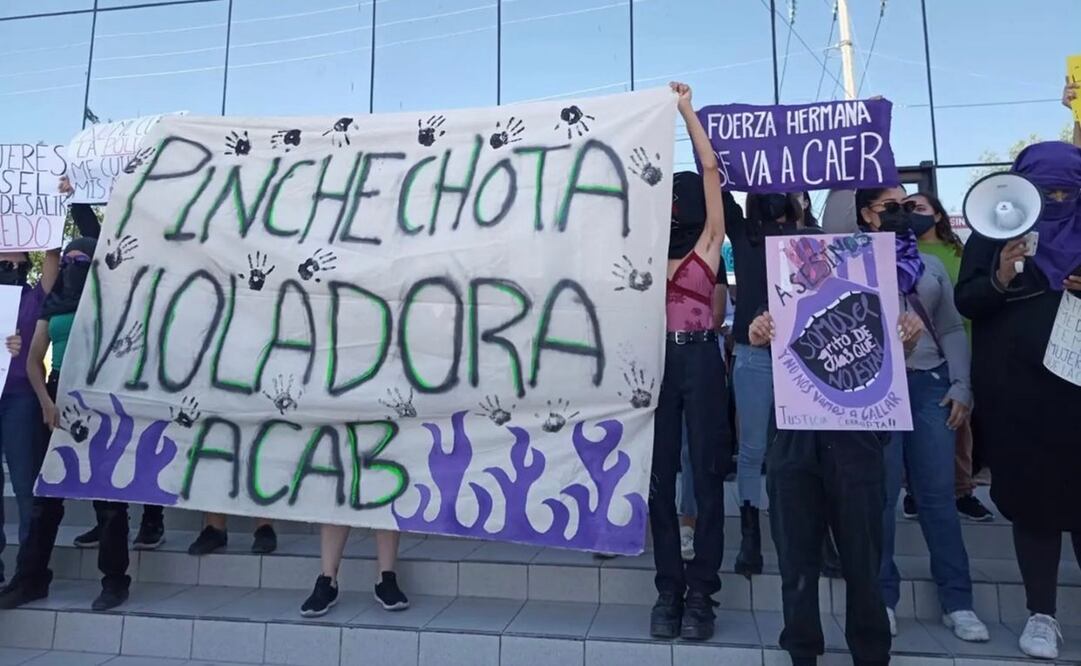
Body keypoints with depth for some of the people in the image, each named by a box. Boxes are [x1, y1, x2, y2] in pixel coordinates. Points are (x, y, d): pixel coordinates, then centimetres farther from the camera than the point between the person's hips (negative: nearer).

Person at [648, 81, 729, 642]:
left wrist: (687, 110, 6)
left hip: (699, 360, -2)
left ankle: (700, 592, 12)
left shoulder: (708, 244, 6)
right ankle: (669, 589, 17)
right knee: (659, 477, 5)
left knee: (706, 475, 2)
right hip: (655, 362, 3)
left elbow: (710, 169, 3)